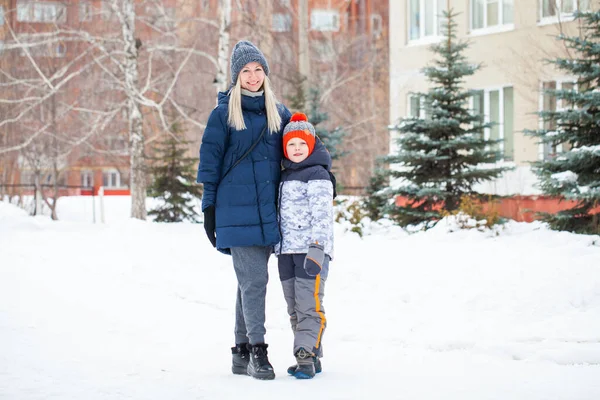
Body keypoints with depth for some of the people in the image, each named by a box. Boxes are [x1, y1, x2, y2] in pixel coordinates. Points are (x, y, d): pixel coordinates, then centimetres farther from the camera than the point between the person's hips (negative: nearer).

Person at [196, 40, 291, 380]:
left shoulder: (279, 112, 13)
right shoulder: (224, 113, 0)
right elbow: (210, 161, 1)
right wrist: (209, 207, -2)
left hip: (269, 210, 4)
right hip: (237, 210, -4)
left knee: (251, 281, 8)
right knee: (254, 280, -11)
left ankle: (242, 352, 14)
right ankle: (256, 351, -8)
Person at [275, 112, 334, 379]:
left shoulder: (318, 175, -6)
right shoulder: (286, 176, 19)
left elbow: (321, 215, -15)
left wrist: (317, 247, -23)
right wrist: (277, 247, 21)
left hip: (311, 249, -8)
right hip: (287, 250, 9)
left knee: (309, 303, -12)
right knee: (294, 307, 9)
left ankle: (306, 355, -12)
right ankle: (311, 357, 16)